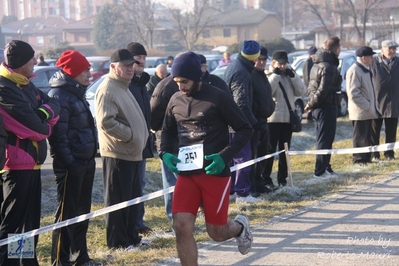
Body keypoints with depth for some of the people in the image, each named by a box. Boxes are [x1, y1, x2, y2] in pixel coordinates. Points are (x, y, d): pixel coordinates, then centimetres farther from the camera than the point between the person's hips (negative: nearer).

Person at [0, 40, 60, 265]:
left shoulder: (26, 85, 13)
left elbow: (53, 103, 7)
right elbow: (32, 125, -23)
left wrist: (46, 112, -14)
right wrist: (46, 127, -2)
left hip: (31, 161, 10)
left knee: (31, 219, 17)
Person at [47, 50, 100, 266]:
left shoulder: (77, 93, 15)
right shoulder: (59, 95, -15)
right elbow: (58, 135, -20)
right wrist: (69, 163, -22)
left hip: (86, 162, 9)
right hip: (71, 165, -9)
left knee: (82, 212, 16)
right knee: (67, 214, -4)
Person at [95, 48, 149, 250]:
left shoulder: (123, 88, 19)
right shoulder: (108, 90, -15)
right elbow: (105, 122, -24)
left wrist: (141, 137, 15)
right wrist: (130, 135, -19)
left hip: (132, 153, 10)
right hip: (117, 154, -10)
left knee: (133, 198, 15)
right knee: (117, 200, -3)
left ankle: (131, 236, 25)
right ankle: (117, 241, 3)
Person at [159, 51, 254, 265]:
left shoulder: (217, 98, -8)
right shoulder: (175, 100, 6)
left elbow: (245, 130, -5)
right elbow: (167, 131, 21)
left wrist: (224, 156, -17)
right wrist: (166, 153, -1)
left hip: (215, 173, -4)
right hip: (186, 174, 4)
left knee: (216, 233, 3)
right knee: (182, 227, -11)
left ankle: (239, 226, 40)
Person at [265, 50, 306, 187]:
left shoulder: (289, 76, 13)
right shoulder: (268, 76, -3)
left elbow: (301, 91, 3)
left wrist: (293, 76, -7)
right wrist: (275, 75, -16)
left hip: (287, 119, 5)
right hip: (272, 119, -5)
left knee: (284, 150, 10)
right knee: (270, 149, -3)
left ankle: (282, 178, 16)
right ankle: (266, 178, 0)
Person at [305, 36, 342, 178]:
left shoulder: (317, 65, 14)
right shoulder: (329, 66, -17)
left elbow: (311, 86, 16)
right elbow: (324, 89, -23)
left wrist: (311, 103, 8)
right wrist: (312, 104, -13)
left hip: (318, 108, 10)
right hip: (327, 107, -10)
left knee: (323, 139, 16)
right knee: (325, 140, -4)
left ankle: (324, 168, 24)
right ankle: (321, 170, -1)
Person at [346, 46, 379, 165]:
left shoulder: (366, 69, 16)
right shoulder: (354, 71, -17)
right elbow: (353, 93, -22)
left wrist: (371, 106, 15)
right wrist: (366, 106, -21)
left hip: (368, 110, 9)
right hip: (360, 111, -9)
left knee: (367, 136, 13)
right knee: (360, 137, -2)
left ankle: (366, 158, 21)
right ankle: (358, 159, 4)